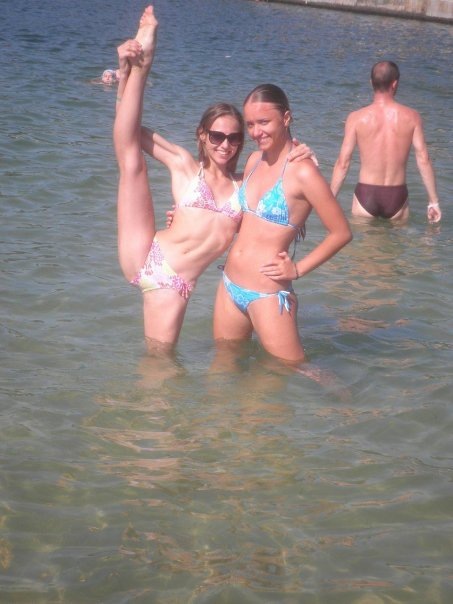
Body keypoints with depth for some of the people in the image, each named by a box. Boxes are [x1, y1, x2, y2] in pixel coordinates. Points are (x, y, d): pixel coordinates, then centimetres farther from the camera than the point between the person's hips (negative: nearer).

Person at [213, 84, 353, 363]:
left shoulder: (302, 172, -16)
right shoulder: (255, 160, 7)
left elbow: (342, 233, -13)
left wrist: (298, 269, -11)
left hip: (267, 295, -8)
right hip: (229, 287, 8)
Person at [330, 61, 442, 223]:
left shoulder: (357, 118, -7)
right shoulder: (411, 117, -5)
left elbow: (343, 163, -7)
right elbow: (423, 160, -6)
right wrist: (434, 202, 1)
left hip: (366, 195, -1)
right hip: (397, 197, 1)